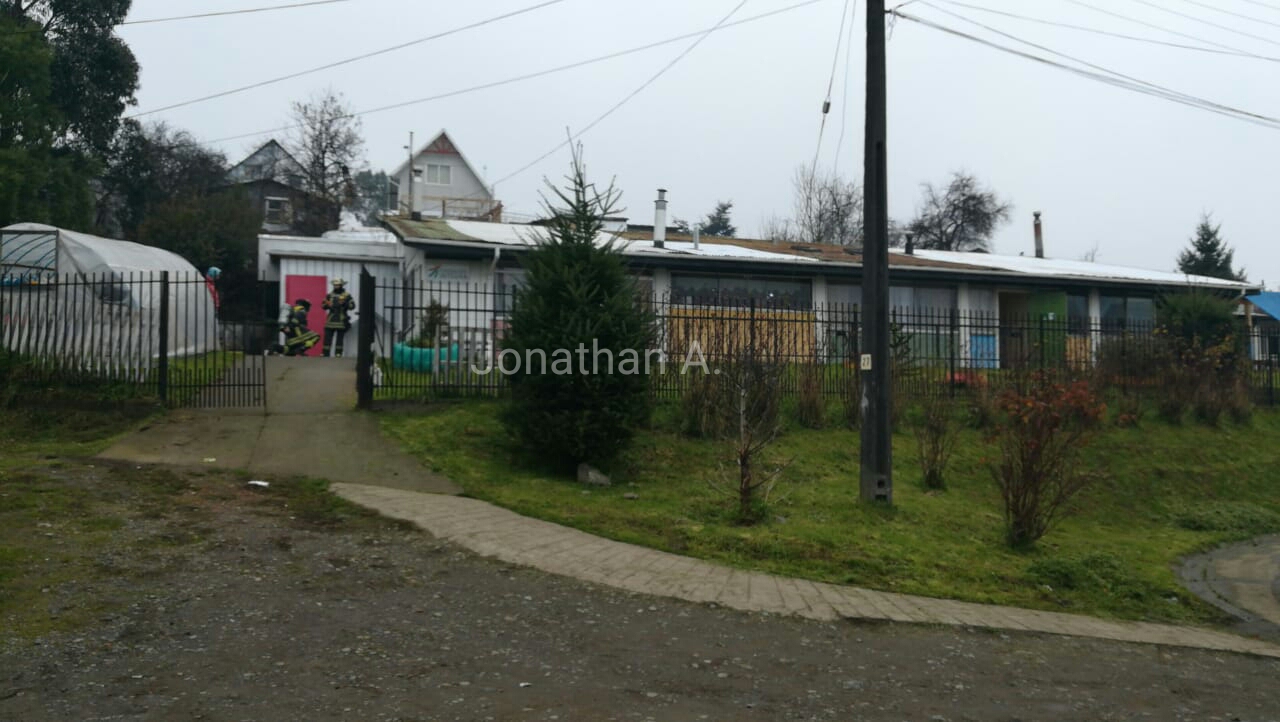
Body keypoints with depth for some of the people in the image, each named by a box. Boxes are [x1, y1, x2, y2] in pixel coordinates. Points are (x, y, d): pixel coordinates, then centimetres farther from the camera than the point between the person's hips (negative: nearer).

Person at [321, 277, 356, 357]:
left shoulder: (347, 296, 1)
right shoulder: (330, 295, 12)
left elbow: (352, 306, -9)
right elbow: (323, 306, 13)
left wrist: (344, 303, -23)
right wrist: (326, 304, -9)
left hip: (341, 322, -3)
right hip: (330, 321, 3)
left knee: (339, 339, 2)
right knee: (327, 338, 1)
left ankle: (338, 355, 7)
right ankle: (325, 354, 4)